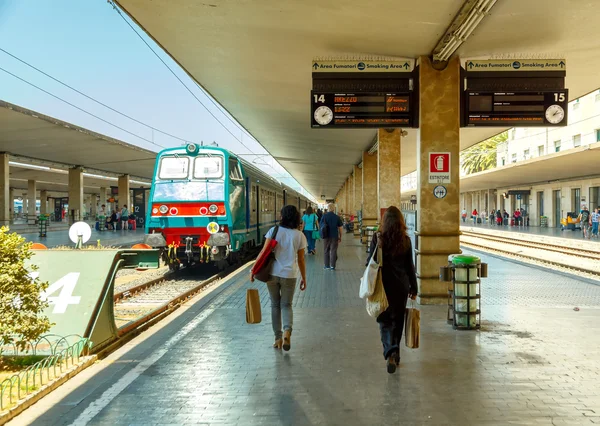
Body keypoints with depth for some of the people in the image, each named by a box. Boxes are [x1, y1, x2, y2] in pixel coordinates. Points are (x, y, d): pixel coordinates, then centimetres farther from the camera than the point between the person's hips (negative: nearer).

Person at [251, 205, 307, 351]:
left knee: (275, 305, 15)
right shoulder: (299, 235, 0)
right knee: (286, 305, 12)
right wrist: (304, 278, 12)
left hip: (272, 273, 0)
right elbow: (301, 260, 2)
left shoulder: (273, 231, -3)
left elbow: (263, 252, -8)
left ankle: (278, 338, 18)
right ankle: (287, 330, -15)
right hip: (289, 275, 0)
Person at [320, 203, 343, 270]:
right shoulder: (337, 217, -4)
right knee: (333, 251, 3)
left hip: (326, 236, 1)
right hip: (334, 236, 0)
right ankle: (332, 266, 1)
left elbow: (321, 226, 0)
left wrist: (322, 234, 14)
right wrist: (340, 237, 10)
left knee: (326, 251, 12)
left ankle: (327, 266, 16)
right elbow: (340, 228, 0)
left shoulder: (324, 216, -4)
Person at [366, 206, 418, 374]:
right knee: (397, 320, 16)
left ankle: (390, 352, -14)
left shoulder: (378, 238, -10)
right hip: (401, 286, 2)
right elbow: (410, 266, 3)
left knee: (385, 321, 7)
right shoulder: (406, 240, -4)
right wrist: (413, 288, 10)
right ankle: (395, 354, 24)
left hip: (384, 286, -2)